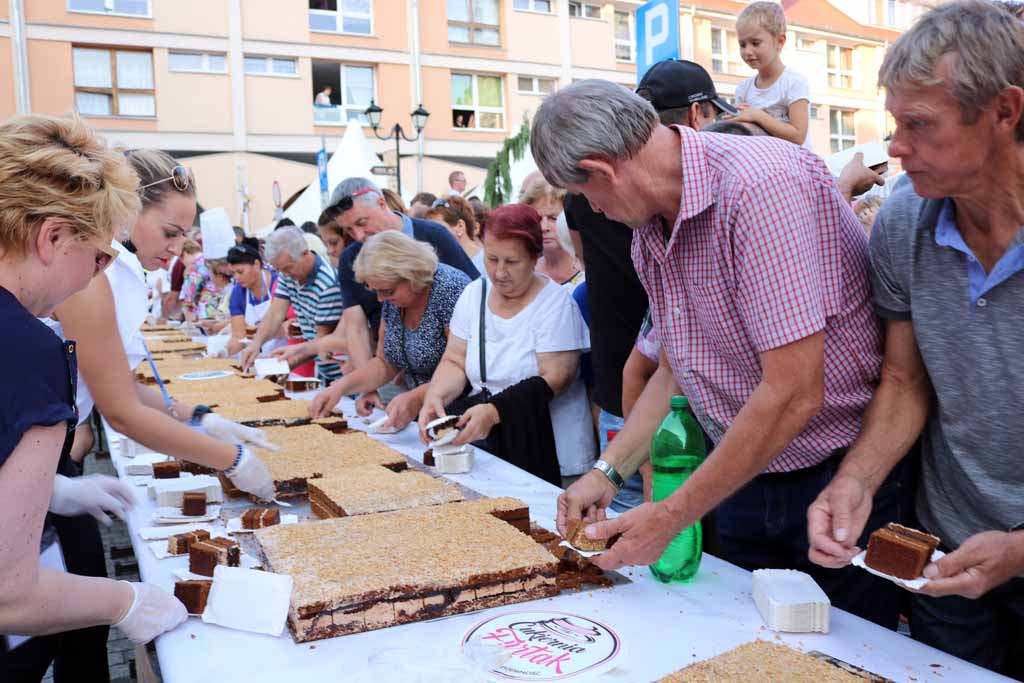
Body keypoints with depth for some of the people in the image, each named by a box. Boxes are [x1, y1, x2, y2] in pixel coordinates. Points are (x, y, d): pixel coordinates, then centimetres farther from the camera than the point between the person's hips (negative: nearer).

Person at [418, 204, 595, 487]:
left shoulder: (556, 302, -8)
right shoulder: (474, 294, 9)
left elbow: (554, 379, -15)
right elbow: (454, 361, 8)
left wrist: (494, 411, -27)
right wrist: (435, 396, -13)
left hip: (549, 451, -4)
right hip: (486, 442, 5)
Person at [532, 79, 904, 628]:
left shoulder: (761, 183, -26)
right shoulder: (650, 228, 1)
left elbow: (793, 394, -29)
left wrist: (671, 517, -21)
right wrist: (607, 471, 2)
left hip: (840, 475, -7)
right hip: (741, 474, 7)